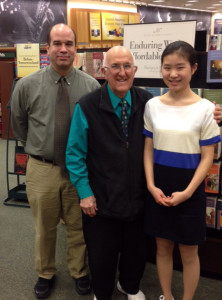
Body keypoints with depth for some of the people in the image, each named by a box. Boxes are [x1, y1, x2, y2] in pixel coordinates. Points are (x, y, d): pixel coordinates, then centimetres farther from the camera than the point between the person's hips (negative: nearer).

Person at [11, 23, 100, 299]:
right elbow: (18, 126, 8)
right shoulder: (27, 86, -7)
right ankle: (45, 273, 42)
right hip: (42, 169, 0)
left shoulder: (92, 86, -7)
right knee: (44, 228, 18)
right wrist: (38, 149, 10)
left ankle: (79, 272, 41)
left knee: (78, 227, 17)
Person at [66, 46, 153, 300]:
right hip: (101, 200, -2)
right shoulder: (87, 106, -12)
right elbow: (75, 153, -8)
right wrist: (84, 193, -10)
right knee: (101, 254, 16)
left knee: (136, 249, 22)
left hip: (137, 198, 3)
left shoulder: (146, 102, -5)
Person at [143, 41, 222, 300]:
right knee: (163, 247, 17)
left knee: (189, 253, 11)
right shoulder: (152, 106, 1)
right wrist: (151, 186, -7)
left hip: (189, 191, -3)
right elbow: (148, 150, 4)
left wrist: (187, 192, -15)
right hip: (158, 189, 3)